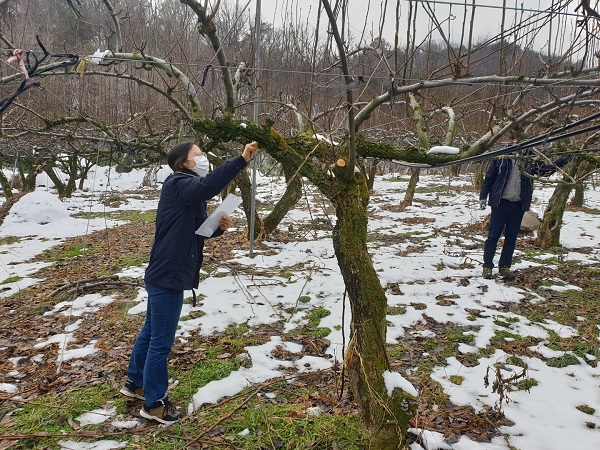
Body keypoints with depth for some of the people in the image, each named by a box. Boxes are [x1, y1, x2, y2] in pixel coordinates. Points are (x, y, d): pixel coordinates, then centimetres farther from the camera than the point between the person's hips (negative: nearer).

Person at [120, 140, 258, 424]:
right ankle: (153, 404, 16)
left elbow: (196, 231, 17)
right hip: (167, 277, -10)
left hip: (163, 275, 10)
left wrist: (219, 227, -2)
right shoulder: (177, 185, -16)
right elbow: (209, 184, -37)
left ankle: (135, 383, 42)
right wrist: (242, 160, -41)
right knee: (161, 342, 2)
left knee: (150, 332, 24)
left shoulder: (188, 192, 14)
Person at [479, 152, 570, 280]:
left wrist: (563, 160, -6)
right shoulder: (501, 158, -3)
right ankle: (487, 266, 10)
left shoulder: (530, 160, 5)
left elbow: (547, 169, 7)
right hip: (500, 203, -3)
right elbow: (489, 178, -1)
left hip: (519, 206, 4)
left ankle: (504, 267, 20)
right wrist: (483, 196, -3)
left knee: (511, 239, 9)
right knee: (493, 236, 0)